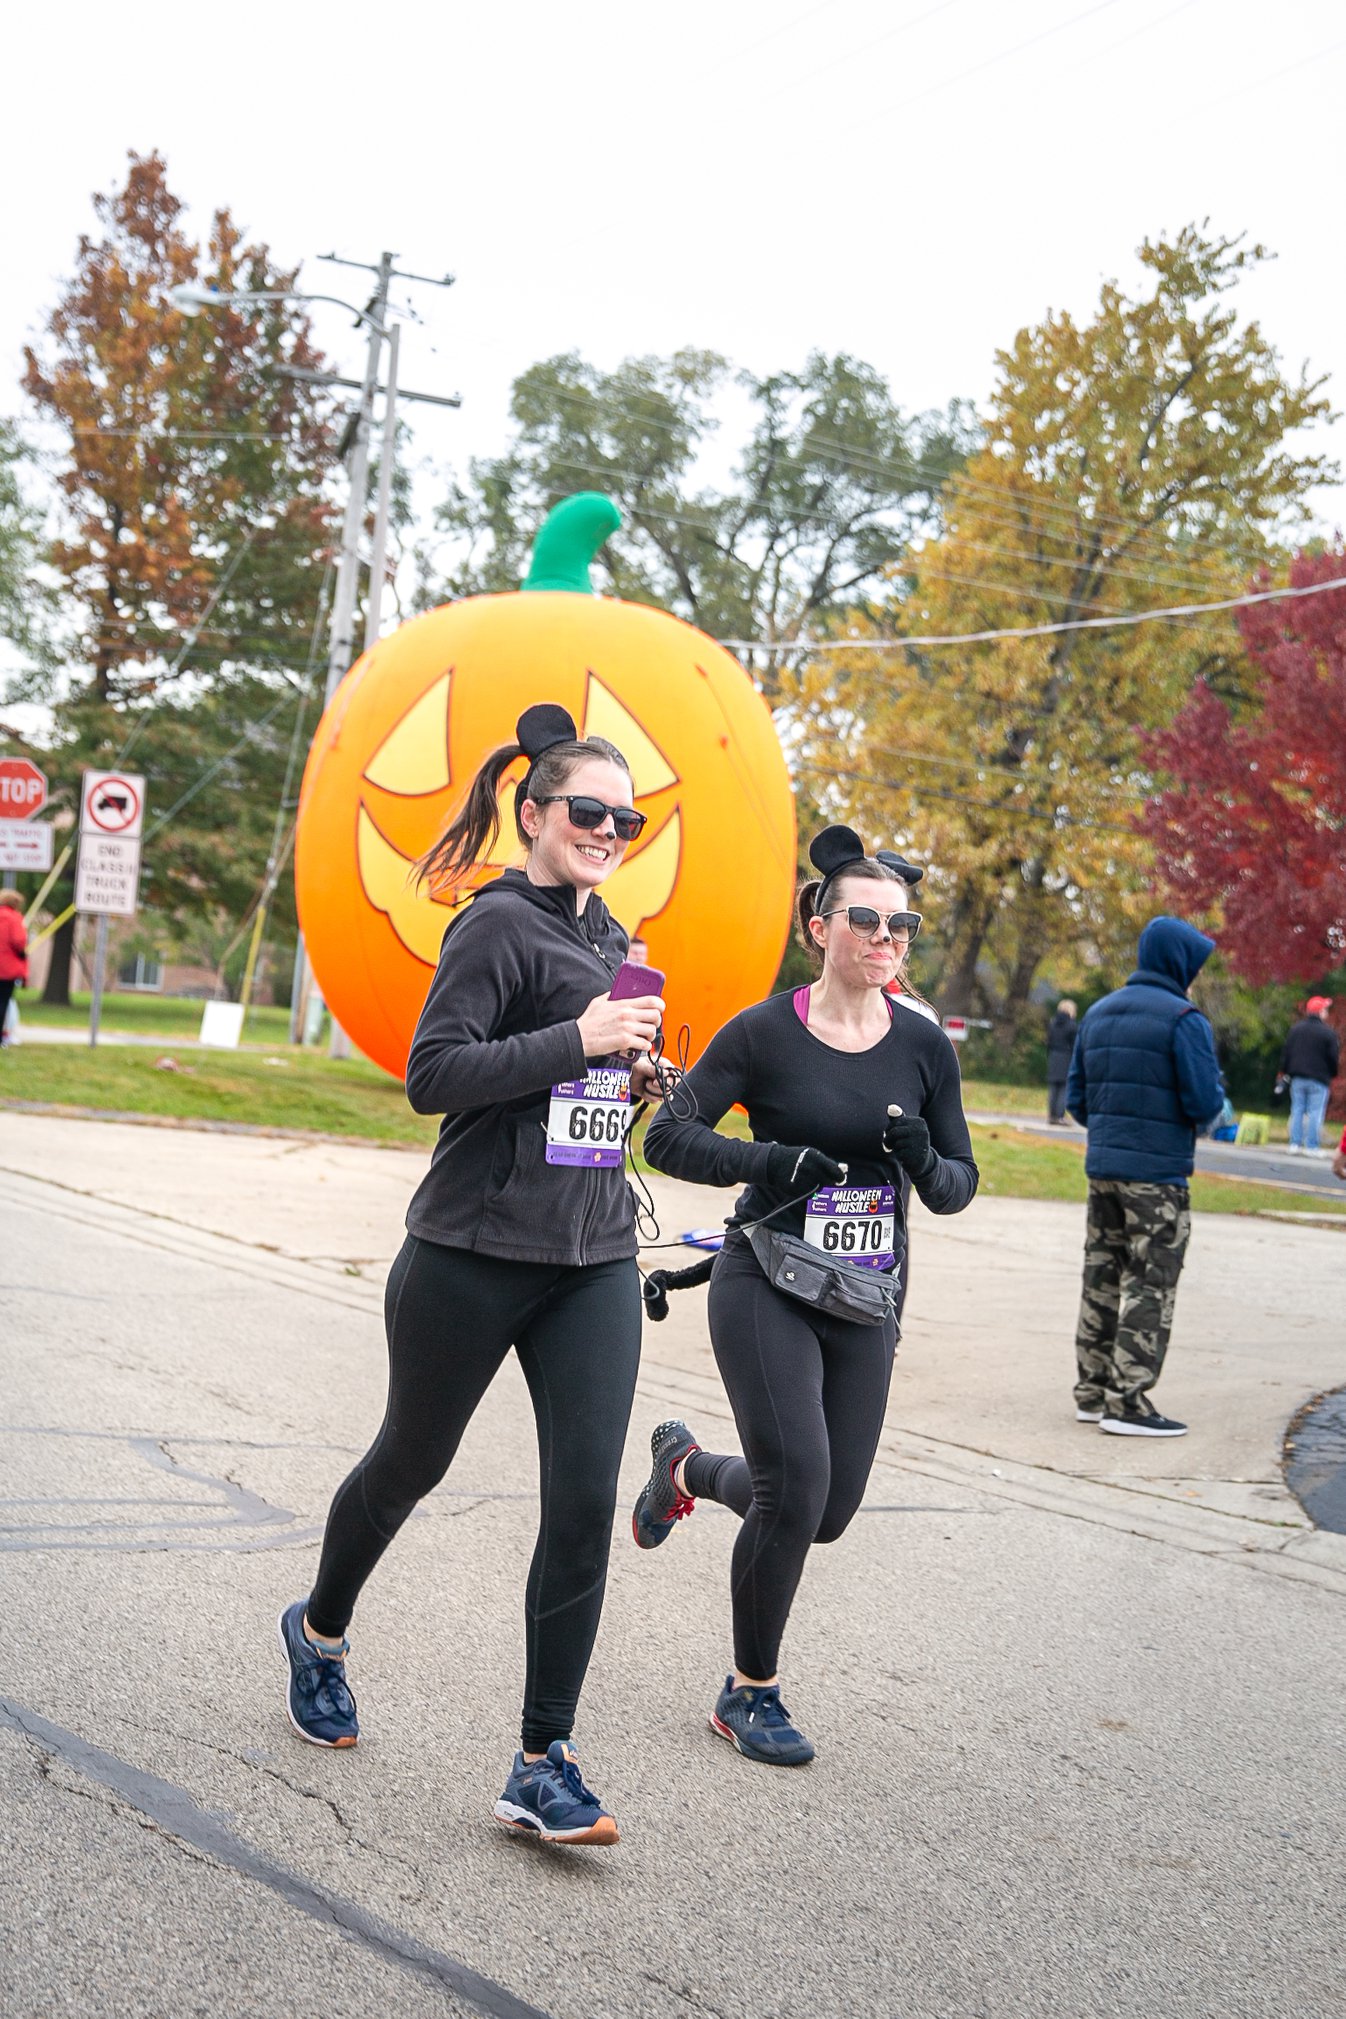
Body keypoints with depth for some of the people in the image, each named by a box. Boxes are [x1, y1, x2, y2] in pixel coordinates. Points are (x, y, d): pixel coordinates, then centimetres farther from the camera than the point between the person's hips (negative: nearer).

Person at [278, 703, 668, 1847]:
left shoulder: (608, 940, 14)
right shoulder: (499, 925, -10)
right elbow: (432, 1075, -20)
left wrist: (631, 1074, 8)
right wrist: (579, 1040, -23)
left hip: (593, 1266, 6)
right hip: (474, 1257, -6)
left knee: (585, 1502, -6)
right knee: (411, 1461, 15)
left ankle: (545, 1765, 1)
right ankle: (321, 1629, 44)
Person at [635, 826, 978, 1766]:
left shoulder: (924, 1046, 1)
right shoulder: (764, 1034, -8)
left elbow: (959, 1185, 5)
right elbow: (668, 1134, -7)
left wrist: (923, 1159, -18)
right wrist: (761, 1159, -23)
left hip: (865, 1301, 4)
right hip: (765, 1286, -4)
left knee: (829, 1511, 7)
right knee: (798, 1485, -15)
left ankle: (687, 1464, 39)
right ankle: (751, 1693, 8)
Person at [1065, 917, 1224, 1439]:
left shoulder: (1098, 1014, 12)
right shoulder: (1183, 1018, -11)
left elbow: (1076, 1098, 14)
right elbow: (1204, 1103, -15)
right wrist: (1217, 1090, 6)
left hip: (1101, 1168, 7)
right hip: (1158, 1176, -7)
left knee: (1101, 1280, 13)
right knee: (1151, 1287, -2)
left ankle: (1093, 1391, 18)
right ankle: (1128, 1401, -4)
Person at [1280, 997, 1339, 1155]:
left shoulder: (1295, 1029, 6)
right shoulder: (1328, 1032, -8)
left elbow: (1286, 1053, 8)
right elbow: (1334, 1058, -4)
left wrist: (1285, 1071, 14)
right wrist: (1333, 1074, 11)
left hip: (1298, 1078, 4)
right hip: (1319, 1079, -4)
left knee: (1297, 1111, 8)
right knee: (1315, 1113, -3)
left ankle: (1295, 1145, 4)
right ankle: (1311, 1147, -6)